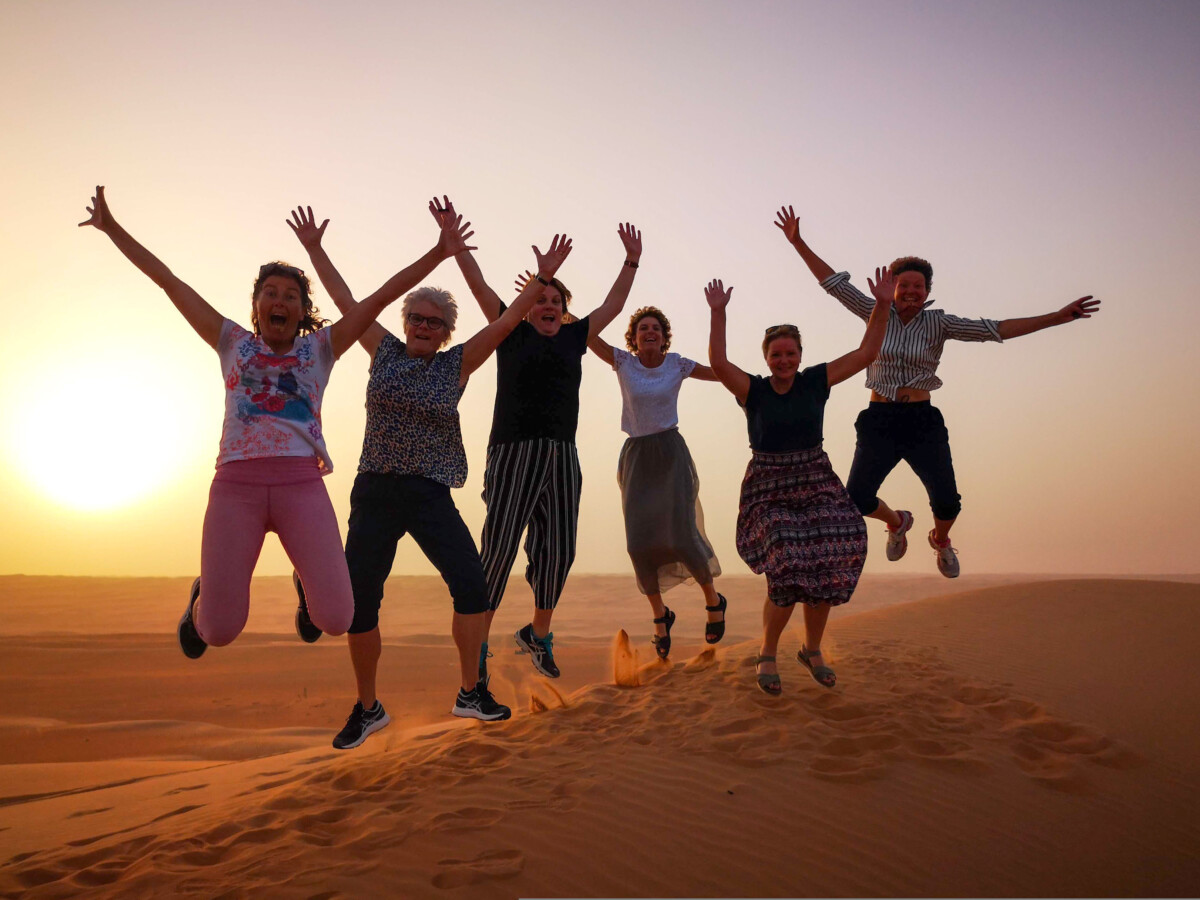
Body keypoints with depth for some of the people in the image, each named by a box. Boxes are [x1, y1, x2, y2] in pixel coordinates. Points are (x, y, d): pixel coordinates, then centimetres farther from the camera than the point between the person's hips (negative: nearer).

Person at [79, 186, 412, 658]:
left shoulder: (320, 348, 14)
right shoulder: (233, 343, 17)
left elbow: (380, 298, 9)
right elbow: (169, 281, 19)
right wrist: (112, 227, 21)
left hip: (301, 482, 0)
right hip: (236, 481, 1)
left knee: (336, 619, -11)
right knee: (220, 631, -2)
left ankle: (307, 582, 26)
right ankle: (204, 598, 37)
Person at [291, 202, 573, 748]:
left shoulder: (458, 363, 5)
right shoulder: (384, 350, 9)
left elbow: (506, 321, 0)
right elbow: (345, 299, 13)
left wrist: (543, 277, -5)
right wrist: (314, 249, 15)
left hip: (432, 497, -1)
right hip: (375, 495, 1)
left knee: (471, 584, -15)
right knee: (358, 603, -2)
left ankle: (470, 692, 2)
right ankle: (367, 708, 17)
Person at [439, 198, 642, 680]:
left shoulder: (573, 336, 17)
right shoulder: (511, 332, 7)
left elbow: (611, 306, 24)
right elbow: (478, 284, 3)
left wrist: (631, 262, 24)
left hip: (562, 457, 5)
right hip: (514, 452, -4)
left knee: (558, 551, 5)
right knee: (499, 550, -6)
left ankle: (538, 635, 25)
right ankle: (478, 645, 6)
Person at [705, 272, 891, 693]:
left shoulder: (816, 381, 5)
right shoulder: (753, 389, -1)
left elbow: (866, 352, 2)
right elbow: (718, 363, -18)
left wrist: (882, 306, -7)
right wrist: (718, 313, -25)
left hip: (816, 482, 3)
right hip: (769, 489, -3)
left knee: (828, 563, -12)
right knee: (788, 569, -17)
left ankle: (812, 650, 14)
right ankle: (767, 655, 8)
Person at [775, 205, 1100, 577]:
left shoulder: (938, 323, 1)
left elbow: (994, 329, -6)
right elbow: (835, 283, 1)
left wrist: (1057, 318, -13)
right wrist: (798, 243, -5)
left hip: (922, 421, 0)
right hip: (879, 420, 1)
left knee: (947, 502, -9)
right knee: (857, 500, -8)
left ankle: (940, 540, 30)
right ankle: (897, 522, 29)